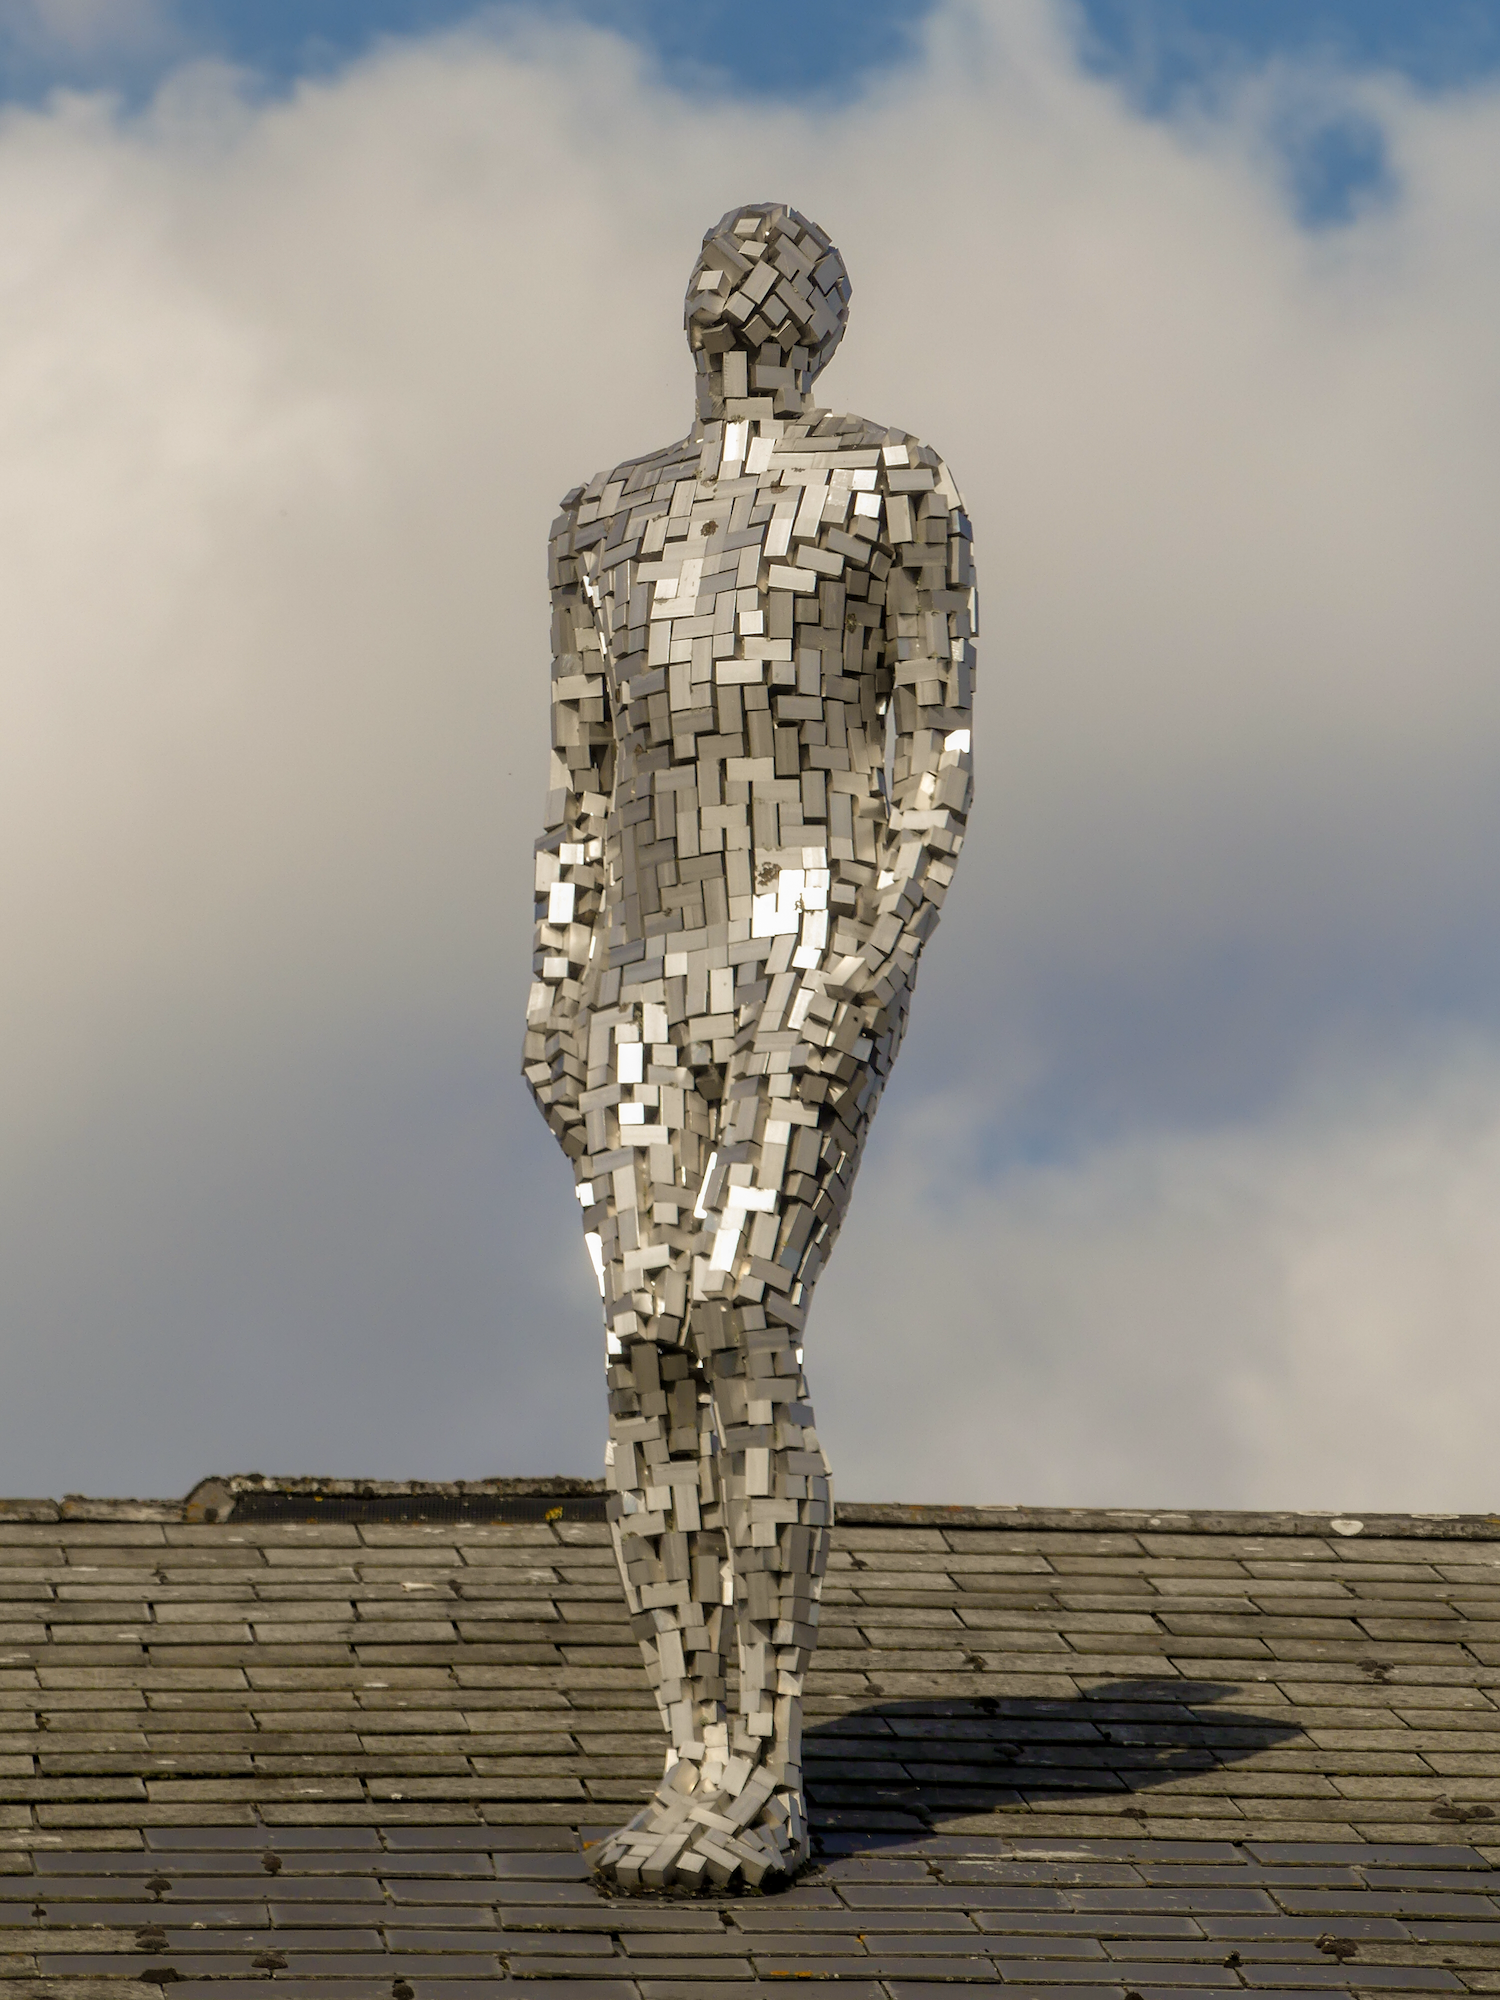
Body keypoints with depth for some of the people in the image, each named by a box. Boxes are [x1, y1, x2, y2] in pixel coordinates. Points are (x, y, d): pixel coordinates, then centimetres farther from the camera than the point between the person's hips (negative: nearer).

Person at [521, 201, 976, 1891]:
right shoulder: (604, 523, 20)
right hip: (653, 974, 6)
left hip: (819, 944, -6)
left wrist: (878, 964, -16)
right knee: (646, 1347, -4)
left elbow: (941, 755, -3)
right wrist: (555, 997, 9)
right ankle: (695, 1772, 1)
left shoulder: (895, 487, 3)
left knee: (739, 1330, -17)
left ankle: (769, 1776, -12)